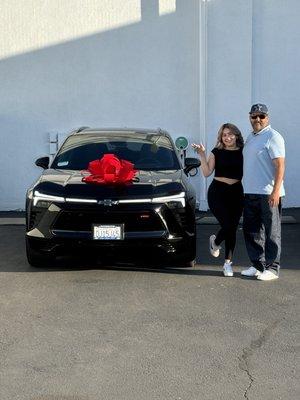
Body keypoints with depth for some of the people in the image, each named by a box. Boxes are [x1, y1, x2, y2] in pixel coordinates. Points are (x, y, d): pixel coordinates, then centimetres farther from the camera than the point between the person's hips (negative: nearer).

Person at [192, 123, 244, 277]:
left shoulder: (242, 153, 5)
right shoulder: (217, 152, 3)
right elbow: (207, 172, -2)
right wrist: (202, 155, -8)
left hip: (236, 193, 2)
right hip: (217, 192, -2)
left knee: (232, 228, 4)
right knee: (228, 225, -13)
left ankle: (228, 262, 14)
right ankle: (215, 242, 21)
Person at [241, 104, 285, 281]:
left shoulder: (273, 137, -8)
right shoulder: (251, 137, 18)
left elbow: (280, 165, -16)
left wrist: (276, 191, -24)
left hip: (268, 193, -9)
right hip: (250, 193, 9)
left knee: (272, 232, -1)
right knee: (251, 231, 12)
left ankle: (272, 268, 5)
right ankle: (258, 265, 22)